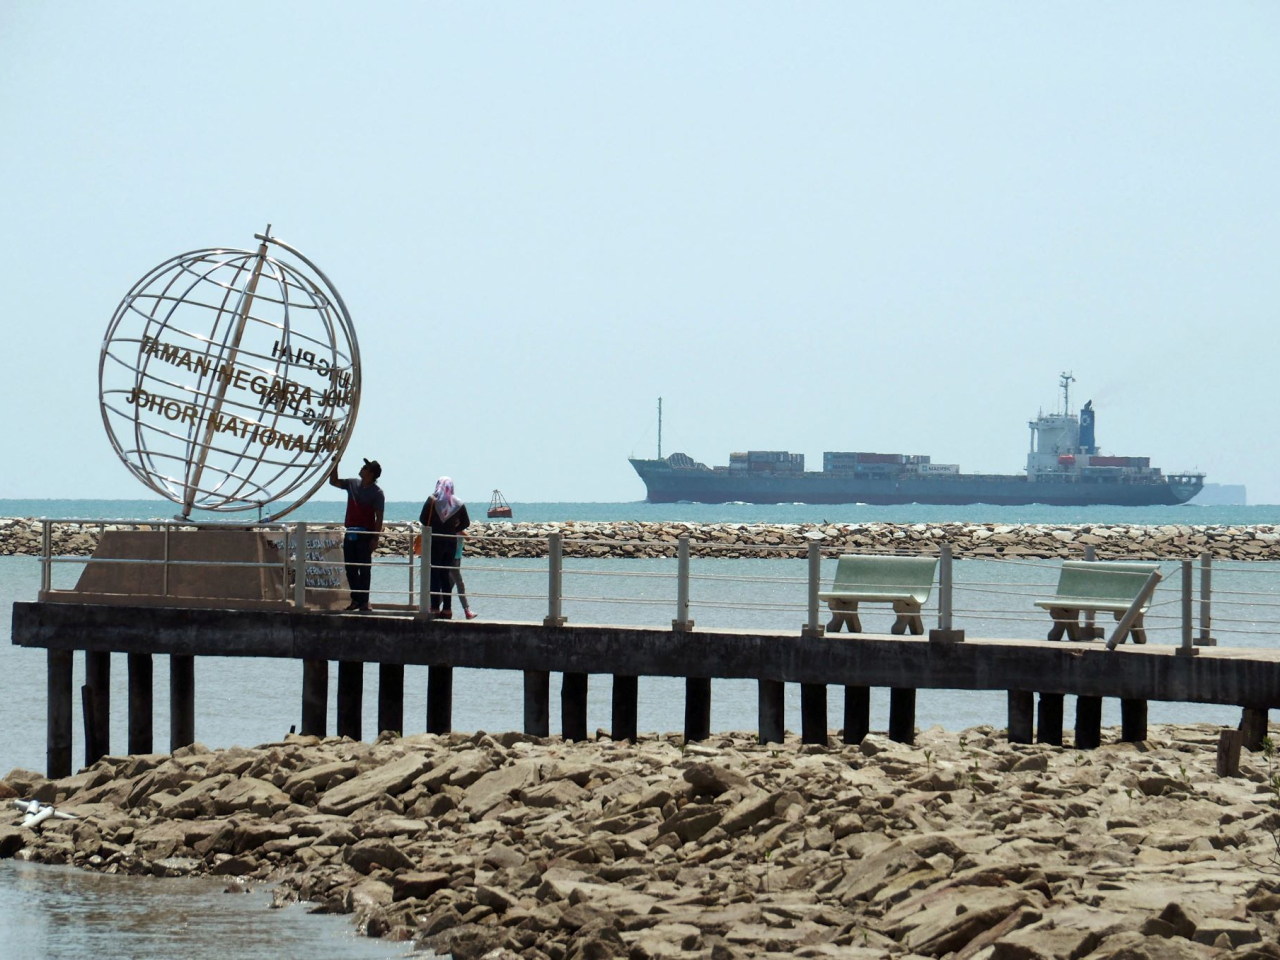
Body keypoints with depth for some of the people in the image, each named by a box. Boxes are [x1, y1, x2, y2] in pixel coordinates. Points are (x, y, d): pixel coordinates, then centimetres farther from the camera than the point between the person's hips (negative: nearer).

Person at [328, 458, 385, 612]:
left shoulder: (377, 492, -8)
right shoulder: (353, 484, 10)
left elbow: (379, 518, -10)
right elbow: (333, 482, 22)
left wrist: (375, 539, -16)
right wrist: (335, 465, 7)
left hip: (365, 534, -6)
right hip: (350, 532, 6)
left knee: (364, 568, -3)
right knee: (350, 568, 7)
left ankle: (363, 601, 1)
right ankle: (355, 600, 14)